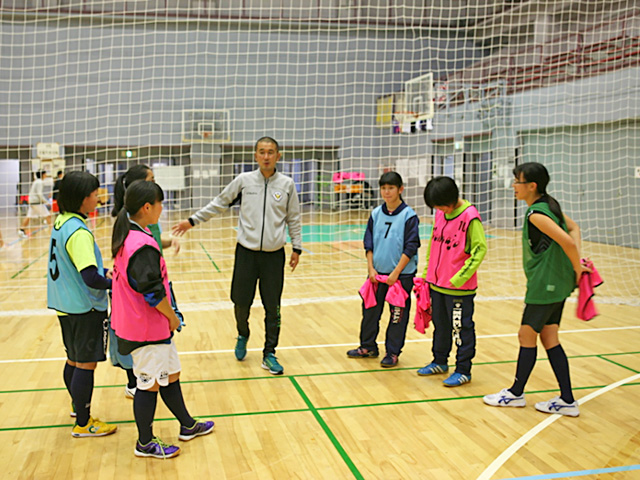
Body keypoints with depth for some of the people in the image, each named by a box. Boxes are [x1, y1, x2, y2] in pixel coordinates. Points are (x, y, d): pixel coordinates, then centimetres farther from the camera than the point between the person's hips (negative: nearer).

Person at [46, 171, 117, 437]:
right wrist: (112, 282, -12)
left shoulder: (60, 222, 6)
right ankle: (83, 424, 12)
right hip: (85, 308, -9)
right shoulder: (78, 231, -24)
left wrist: (104, 271, 9)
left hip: (66, 305, 9)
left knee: (73, 361, 22)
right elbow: (91, 278, -30)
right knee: (86, 364, 2)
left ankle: (78, 407, 38)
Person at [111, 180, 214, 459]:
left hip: (134, 320, 10)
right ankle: (145, 444, 21)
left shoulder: (127, 237, 7)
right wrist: (172, 317, -11)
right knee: (150, 383, 5)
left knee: (170, 375, 20)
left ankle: (187, 426, 35)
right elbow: (153, 292, -26)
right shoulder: (143, 246, -25)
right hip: (147, 328, -10)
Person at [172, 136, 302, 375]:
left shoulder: (287, 184, 2)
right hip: (246, 251, 0)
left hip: (274, 255, 0)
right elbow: (218, 203, 9)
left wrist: (297, 248, 9)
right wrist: (192, 220, 7)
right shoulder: (243, 180, 0)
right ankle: (243, 336, 36)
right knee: (241, 302, 6)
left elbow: (293, 219, 10)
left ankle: (269, 354, 17)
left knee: (272, 308, 2)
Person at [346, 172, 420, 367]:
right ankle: (368, 347, 29)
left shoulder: (409, 216, -10)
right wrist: (371, 268, -1)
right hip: (377, 273, 5)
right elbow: (369, 243, 8)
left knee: (398, 315, 4)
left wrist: (395, 274, -14)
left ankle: (393, 353, 17)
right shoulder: (376, 214, 4)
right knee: (370, 310, 13)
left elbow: (410, 248, -12)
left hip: (401, 275, -5)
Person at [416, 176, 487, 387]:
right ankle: (440, 362, 36)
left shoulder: (470, 217, -16)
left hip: (459, 287, -7)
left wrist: (459, 278, -20)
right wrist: (427, 271, 15)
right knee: (440, 325, 20)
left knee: (462, 328, 4)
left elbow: (480, 249, -17)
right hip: (437, 283, 7)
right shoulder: (440, 214, 5)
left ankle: (463, 370, 17)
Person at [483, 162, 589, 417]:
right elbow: (574, 227, 20)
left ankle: (516, 393, 19)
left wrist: (577, 268, -12)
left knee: (527, 336, 4)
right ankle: (567, 400, 18)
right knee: (549, 339, 13)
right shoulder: (548, 205, 10)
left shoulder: (536, 214, -19)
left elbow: (567, 241, -27)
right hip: (557, 284, 9)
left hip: (544, 285, -9)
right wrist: (577, 261, 7)